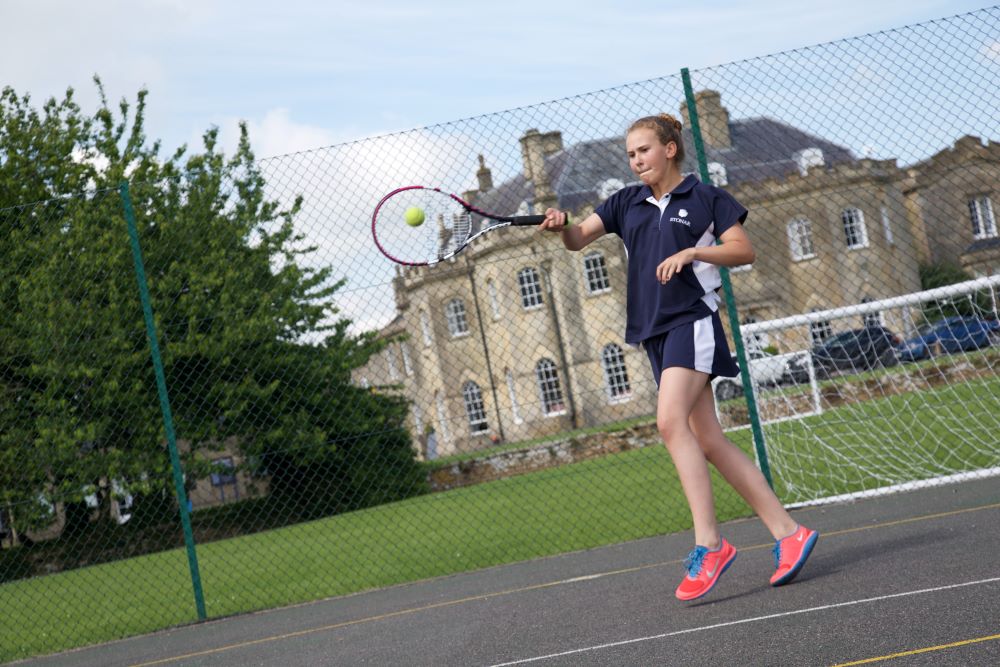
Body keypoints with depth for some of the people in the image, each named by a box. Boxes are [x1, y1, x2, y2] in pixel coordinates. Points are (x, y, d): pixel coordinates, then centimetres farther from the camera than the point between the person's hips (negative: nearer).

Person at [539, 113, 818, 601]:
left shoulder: (705, 197, 2)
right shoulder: (626, 204, 15)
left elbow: (744, 250, -1)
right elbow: (578, 240, 6)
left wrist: (692, 252, -16)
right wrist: (562, 225, -17)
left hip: (693, 320, -6)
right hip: (655, 331, 7)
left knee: (671, 420, -25)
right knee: (708, 440, 3)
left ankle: (709, 543, -24)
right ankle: (787, 533, 8)